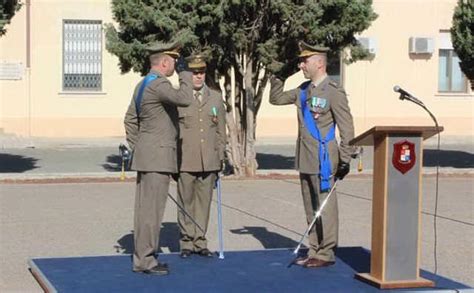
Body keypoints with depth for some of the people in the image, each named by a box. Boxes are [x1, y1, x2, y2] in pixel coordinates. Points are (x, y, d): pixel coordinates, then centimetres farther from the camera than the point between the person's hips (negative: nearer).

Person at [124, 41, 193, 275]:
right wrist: (186, 77, -14)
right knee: (151, 209, -7)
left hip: (146, 155, 10)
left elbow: (130, 119, 21)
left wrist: (136, 147, 22)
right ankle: (144, 260, -4)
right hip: (157, 157, -10)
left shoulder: (143, 84, 15)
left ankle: (143, 257, 17)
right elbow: (184, 99, -32)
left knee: (145, 208, 11)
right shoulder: (158, 84, -16)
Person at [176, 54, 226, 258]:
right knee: (186, 202, 3)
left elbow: (221, 130, 14)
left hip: (209, 161, 3)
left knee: (204, 201, 6)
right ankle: (186, 243, 13)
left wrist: (221, 157, 10)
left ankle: (200, 242, 16)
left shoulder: (216, 98, 10)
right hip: (185, 161, -3)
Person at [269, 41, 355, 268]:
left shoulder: (334, 92, -10)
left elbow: (347, 129, -11)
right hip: (305, 160, 8)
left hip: (323, 161, -8)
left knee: (325, 208, -1)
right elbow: (276, 99, 22)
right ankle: (314, 251, 21)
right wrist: (277, 77, 5)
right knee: (310, 209, 13)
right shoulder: (304, 90, 11)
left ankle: (326, 254, 6)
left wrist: (345, 161, -12)